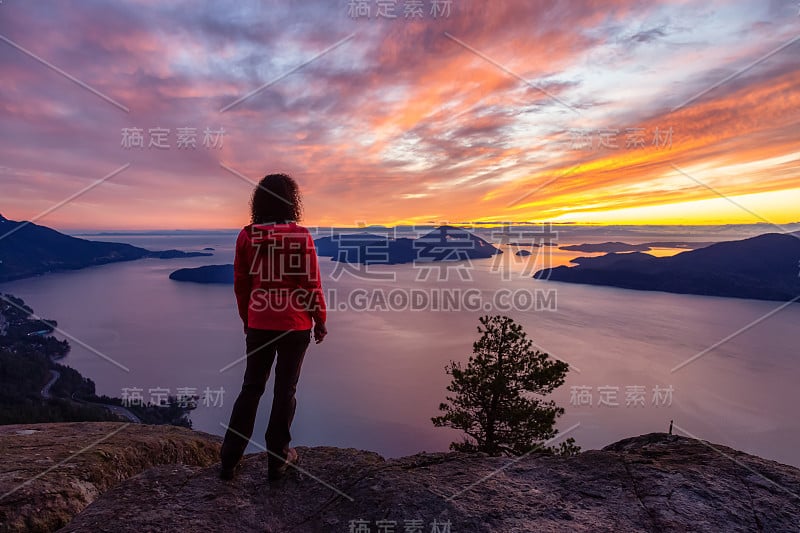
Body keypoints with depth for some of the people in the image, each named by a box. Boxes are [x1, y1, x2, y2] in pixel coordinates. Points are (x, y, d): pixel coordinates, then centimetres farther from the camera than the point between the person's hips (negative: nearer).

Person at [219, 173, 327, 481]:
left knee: (251, 388, 18)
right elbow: (312, 283, -11)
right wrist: (320, 321, 1)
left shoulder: (246, 236, -2)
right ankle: (277, 460, 24)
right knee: (285, 390, 12)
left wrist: (247, 319, 17)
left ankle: (229, 461, 25)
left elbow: (240, 284, 4)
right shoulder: (301, 236, -13)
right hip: (295, 327, -3)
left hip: (259, 325, 3)